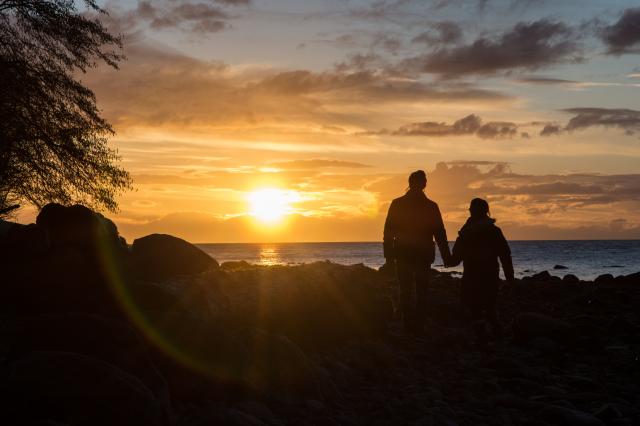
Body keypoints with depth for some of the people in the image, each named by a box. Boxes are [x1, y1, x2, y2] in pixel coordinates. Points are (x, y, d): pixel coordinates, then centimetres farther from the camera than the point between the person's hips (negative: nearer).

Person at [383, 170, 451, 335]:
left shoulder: (397, 204, -4)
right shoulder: (431, 206, -4)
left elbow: (388, 232, -4)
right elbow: (440, 234, -1)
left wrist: (389, 255, 0)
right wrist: (446, 256, 4)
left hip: (403, 255, 0)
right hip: (424, 255, 0)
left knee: (405, 291, 8)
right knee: (421, 292, 9)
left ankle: (409, 326, 4)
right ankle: (418, 327, 5)